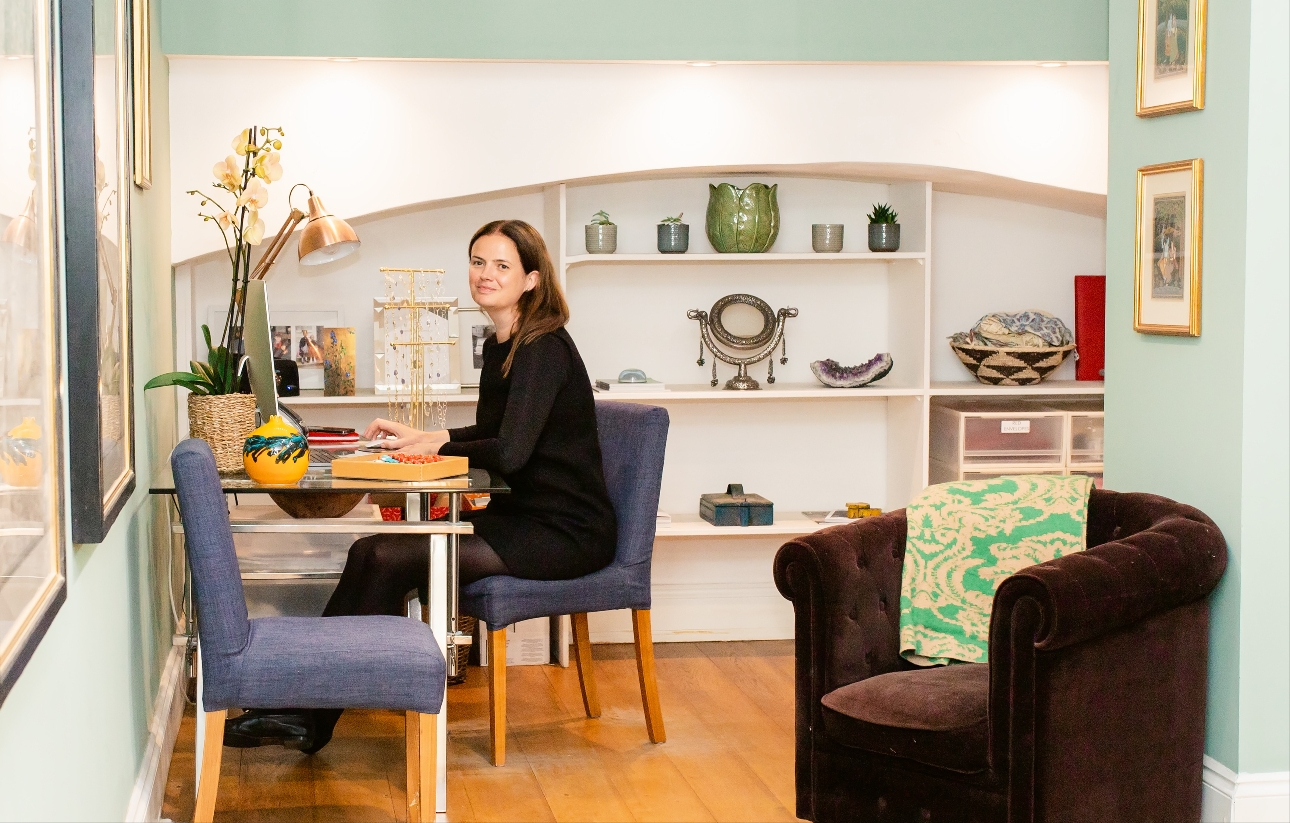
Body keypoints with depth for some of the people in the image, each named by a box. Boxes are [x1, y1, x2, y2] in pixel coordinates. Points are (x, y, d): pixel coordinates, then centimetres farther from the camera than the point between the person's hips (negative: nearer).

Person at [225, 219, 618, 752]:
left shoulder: (543, 349, -15)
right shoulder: (500, 347, 14)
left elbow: (508, 453, -24)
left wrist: (432, 446, -7)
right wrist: (418, 436, 12)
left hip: (566, 532, -9)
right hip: (523, 517, 9)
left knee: (388, 559, -19)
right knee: (373, 552, -10)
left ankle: (309, 718, -8)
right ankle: (305, 714, -10)